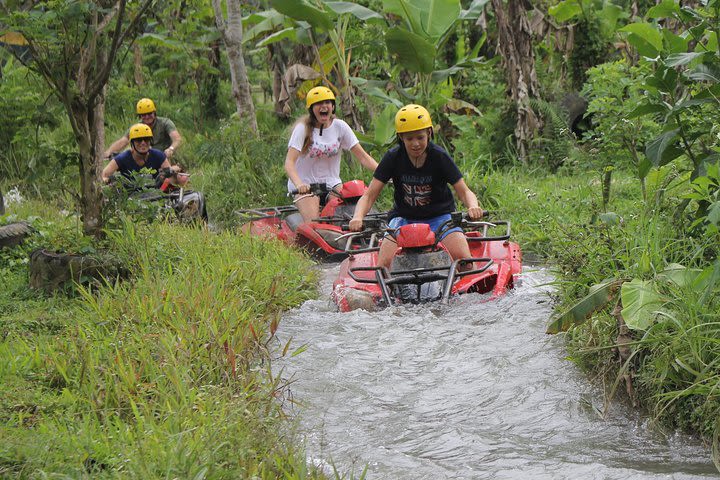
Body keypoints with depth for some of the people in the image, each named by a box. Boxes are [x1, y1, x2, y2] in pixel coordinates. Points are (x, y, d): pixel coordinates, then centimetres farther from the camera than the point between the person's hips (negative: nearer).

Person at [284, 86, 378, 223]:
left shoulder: (340, 126, -1)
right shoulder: (303, 128, -10)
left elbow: (363, 156, -4)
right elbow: (289, 162, -21)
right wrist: (299, 184, -41)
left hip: (331, 183, 3)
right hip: (306, 185, -3)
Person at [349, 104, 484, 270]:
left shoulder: (439, 157, -9)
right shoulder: (393, 158, -7)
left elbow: (464, 191, -8)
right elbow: (369, 196, -9)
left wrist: (473, 207, -32)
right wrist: (358, 217, -30)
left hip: (439, 216, -1)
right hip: (404, 218, 1)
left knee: (464, 261, -25)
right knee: (385, 265, -24)